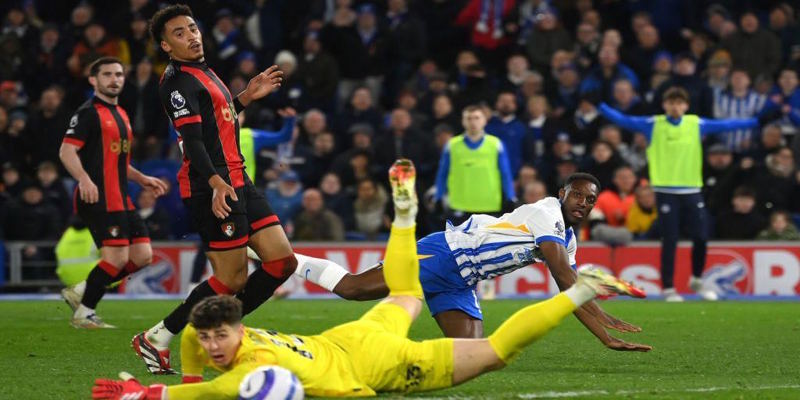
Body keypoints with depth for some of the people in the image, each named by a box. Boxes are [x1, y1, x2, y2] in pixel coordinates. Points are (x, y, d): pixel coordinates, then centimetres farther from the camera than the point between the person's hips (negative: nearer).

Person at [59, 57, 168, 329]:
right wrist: (84, 179, -31)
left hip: (121, 201, 9)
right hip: (99, 199, -9)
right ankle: (83, 314, -1)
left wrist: (142, 179, 24)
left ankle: (80, 292, 12)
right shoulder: (89, 113, -7)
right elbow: (67, 151, -16)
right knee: (118, 257, -15)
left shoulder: (120, 114, 22)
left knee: (142, 256, 4)